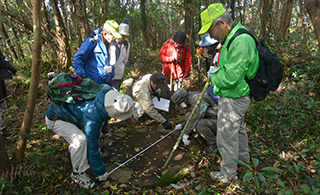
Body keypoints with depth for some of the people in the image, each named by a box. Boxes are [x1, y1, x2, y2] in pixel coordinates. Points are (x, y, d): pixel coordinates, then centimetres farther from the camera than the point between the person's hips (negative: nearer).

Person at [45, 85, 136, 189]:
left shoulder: (107, 91, -18)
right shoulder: (93, 118, -37)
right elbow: (92, 146, -26)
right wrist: (101, 171, -13)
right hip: (54, 118, -9)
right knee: (80, 140, -27)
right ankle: (78, 173, -5)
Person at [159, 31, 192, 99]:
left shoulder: (186, 47, -9)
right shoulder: (168, 43, -11)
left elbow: (188, 60, -4)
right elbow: (161, 54, -4)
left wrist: (187, 71, -10)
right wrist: (169, 59, -21)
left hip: (179, 72, 0)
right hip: (168, 71, 0)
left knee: (177, 90, 12)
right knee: (167, 89, 16)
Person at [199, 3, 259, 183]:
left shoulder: (241, 42, -28)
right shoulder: (233, 38, 6)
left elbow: (230, 78, -31)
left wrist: (213, 76, -13)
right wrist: (218, 71, 1)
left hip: (234, 99, -10)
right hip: (236, 96, 11)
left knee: (227, 136, 4)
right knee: (238, 127, 28)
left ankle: (228, 174, 25)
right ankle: (243, 156, 52)